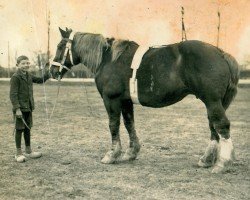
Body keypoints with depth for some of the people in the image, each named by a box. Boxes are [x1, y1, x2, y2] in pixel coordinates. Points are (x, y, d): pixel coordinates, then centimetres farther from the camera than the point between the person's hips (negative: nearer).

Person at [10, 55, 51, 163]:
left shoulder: (29, 76, 10)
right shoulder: (15, 77, -13)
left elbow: (41, 80, 22)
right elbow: (13, 94, -16)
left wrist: (48, 72, 4)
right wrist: (17, 108, -22)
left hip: (28, 107, 7)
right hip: (20, 108, -7)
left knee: (27, 129, 15)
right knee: (19, 130, 1)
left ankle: (28, 151, 27)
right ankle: (18, 153, 11)